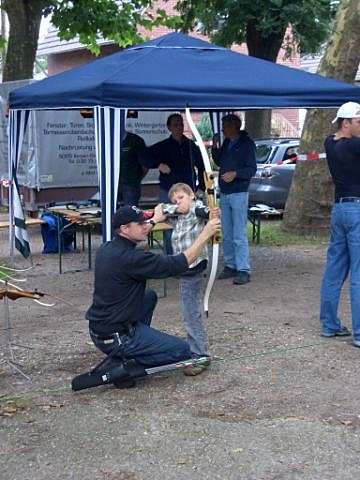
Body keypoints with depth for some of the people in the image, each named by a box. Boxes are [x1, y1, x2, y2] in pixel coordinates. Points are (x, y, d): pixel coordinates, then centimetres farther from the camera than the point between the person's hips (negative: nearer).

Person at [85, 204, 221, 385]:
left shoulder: (106, 249, 2)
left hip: (98, 329, 9)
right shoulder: (130, 258, -25)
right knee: (182, 350, -2)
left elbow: (133, 235, 26)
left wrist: (155, 219, 39)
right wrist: (205, 234, -15)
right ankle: (123, 364, -4)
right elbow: (179, 264, -22)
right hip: (116, 338, -9)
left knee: (150, 296, 28)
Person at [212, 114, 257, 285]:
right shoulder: (226, 143, 14)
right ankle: (230, 266, 20)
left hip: (239, 193, -7)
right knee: (227, 235, 11)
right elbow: (219, 162, 25)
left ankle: (243, 270, -8)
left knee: (239, 235, -10)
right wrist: (214, 146, 10)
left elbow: (252, 169, -10)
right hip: (224, 194, 8)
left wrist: (235, 173, -25)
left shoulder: (246, 143, -7)